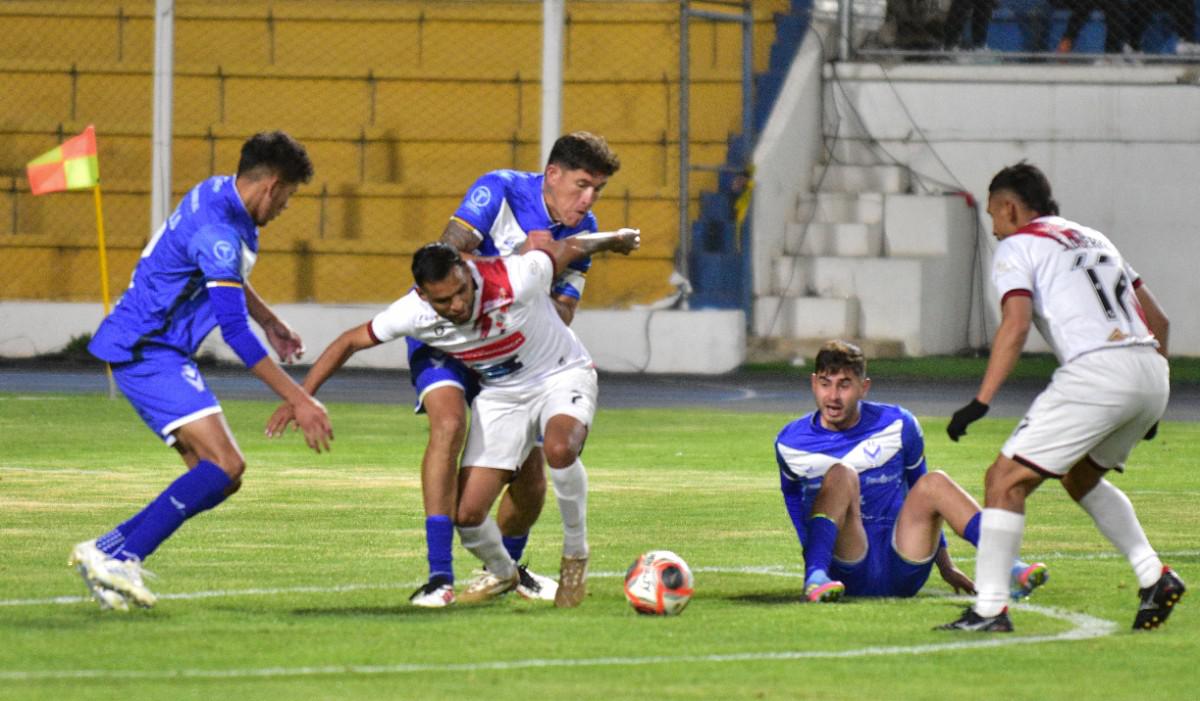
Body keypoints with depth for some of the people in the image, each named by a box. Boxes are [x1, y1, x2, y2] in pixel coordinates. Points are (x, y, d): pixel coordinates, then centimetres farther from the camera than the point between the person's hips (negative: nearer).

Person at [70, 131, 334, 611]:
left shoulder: (219, 195, 9)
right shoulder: (217, 232, -23)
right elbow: (235, 331, -27)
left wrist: (270, 322, 37)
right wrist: (298, 401, -27)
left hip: (162, 352, 10)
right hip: (145, 351, -10)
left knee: (221, 477, 5)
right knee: (223, 464, -21)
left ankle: (107, 553, 6)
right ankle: (120, 558, -20)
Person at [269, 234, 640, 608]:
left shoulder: (514, 280, -32)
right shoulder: (412, 313, -22)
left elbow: (569, 247, -12)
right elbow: (349, 342, -6)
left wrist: (613, 239, 9)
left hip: (562, 376, -3)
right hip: (499, 394, 4)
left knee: (560, 449, -38)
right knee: (466, 515, -7)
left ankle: (575, 558, -12)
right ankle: (501, 574, 28)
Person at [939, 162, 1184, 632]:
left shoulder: (1018, 246, 7)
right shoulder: (1094, 240, 29)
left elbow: (1016, 326, -10)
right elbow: (1157, 319, 28)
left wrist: (981, 402, -13)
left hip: (1097, 371, -8)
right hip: (1151, 372, 8)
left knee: (1007, 479, -1)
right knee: (1081, 478, 29)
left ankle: (989, 609, -6)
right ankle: (1154, 577, 18)